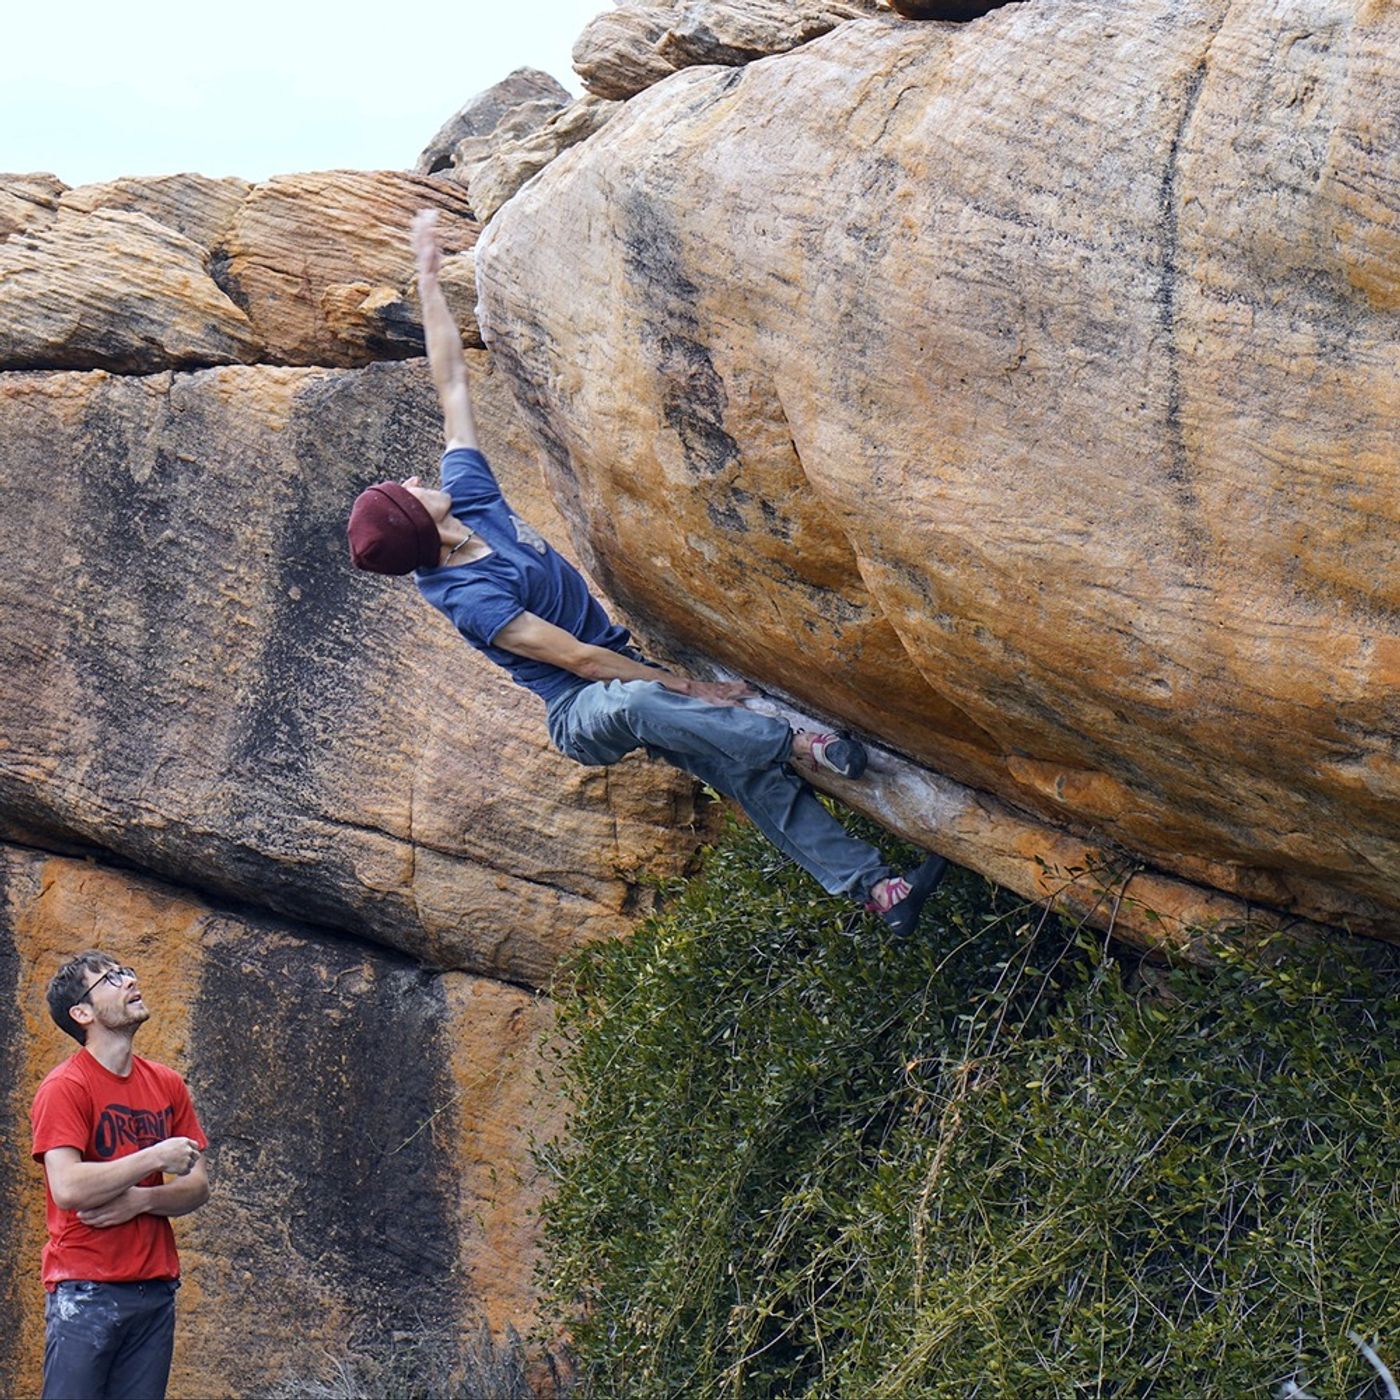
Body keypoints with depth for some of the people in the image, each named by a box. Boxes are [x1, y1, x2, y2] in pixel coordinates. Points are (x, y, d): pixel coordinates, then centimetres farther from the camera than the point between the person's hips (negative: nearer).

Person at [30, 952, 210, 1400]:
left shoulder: (167, 1085, 11)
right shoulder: (64, 1088, -8)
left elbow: (198, 1187, 11)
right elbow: (67, 1188, -20)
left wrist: (141, 1200, -8)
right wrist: (156, 1158, -14)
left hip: (155, 1289, 6)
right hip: (85, 1291, -6)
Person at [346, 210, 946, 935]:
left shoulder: (465, 495, -1)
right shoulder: (465, 597, -23)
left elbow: (452, 385, 2)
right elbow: (576, 657, -22)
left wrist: (428, 280, 2)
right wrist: (685, 685, -19)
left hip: (624, 674, 7)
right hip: (581, 712, -7)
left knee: (753, 773, -9)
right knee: (635, 704, -44)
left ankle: (878, 889, -15)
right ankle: (799, 744, -38)